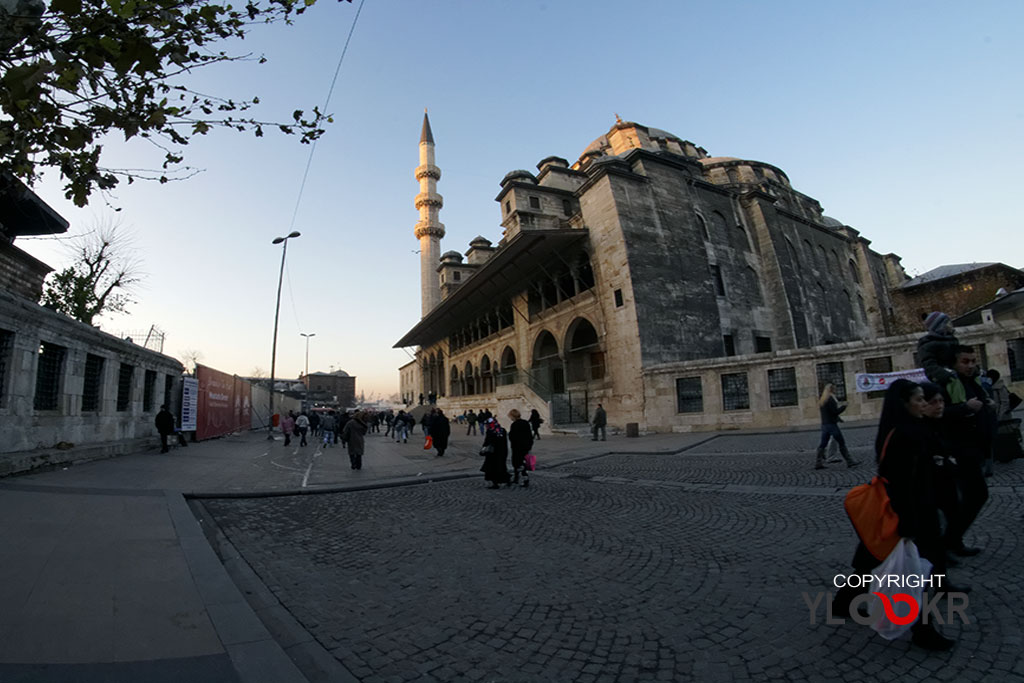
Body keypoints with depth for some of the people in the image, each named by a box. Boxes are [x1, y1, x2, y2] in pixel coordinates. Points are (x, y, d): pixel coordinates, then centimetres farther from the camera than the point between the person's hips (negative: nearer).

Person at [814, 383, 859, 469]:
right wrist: (844, 406, -1)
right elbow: (835, 411, -15)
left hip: (824, 424, 8)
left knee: (822, 444, 6)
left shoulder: (822, 400, 15)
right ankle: (850, 462, 7)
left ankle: (818, 463, 5)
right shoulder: (830, 399, -12)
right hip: (832, 424, -8)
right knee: (842, 443, 1)